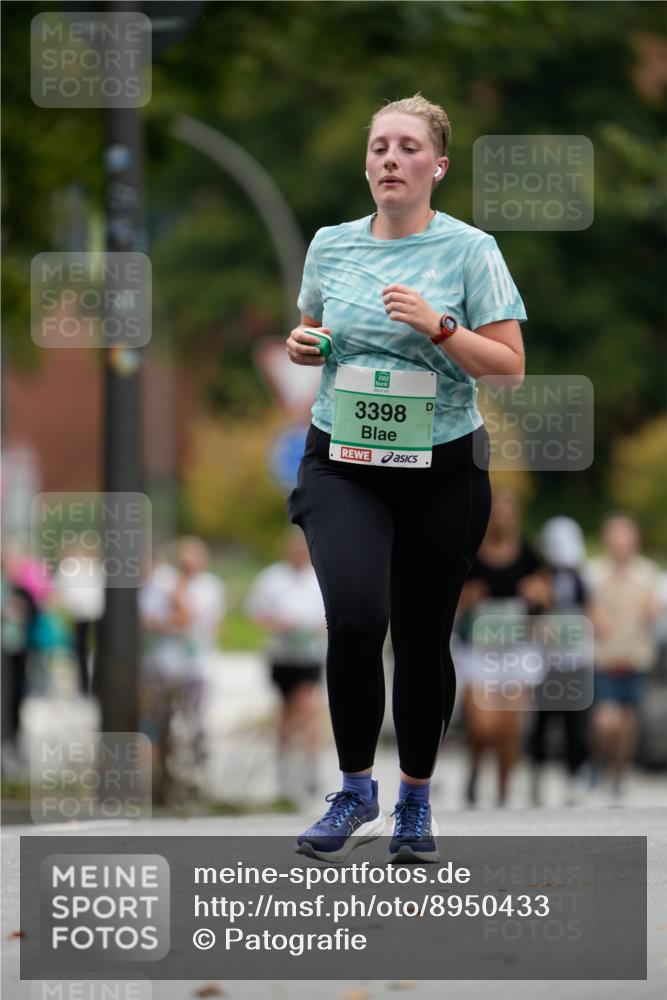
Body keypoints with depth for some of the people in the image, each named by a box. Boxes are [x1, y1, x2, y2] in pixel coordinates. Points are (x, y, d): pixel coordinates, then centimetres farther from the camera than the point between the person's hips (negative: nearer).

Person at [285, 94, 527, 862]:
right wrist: (302, 346, 0)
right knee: (355, 617, -20)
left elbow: (509, 365, -7)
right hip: (343, 465, 1)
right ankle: (356, 793, -5)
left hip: (440, 471, -1)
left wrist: (438, 326, -21)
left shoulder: (469, 250, -5)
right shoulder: (331, 246, 5)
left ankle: (415, 803, 25)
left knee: (423, 636, 6)